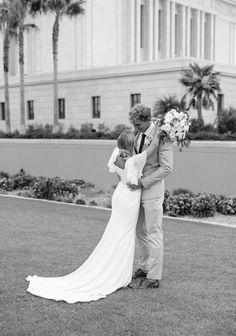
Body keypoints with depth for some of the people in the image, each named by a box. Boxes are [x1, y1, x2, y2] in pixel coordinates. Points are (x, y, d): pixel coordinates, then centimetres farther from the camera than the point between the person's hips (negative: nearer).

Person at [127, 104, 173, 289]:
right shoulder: (139, 135, 8)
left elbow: (166, 167, -18)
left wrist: (143, 182, -21)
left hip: (152, 190, -8)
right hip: (139, 188, 8)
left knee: (153, 233, -1)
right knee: (140, 231, 15)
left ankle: (154, 277, 8)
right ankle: (144, 268, 30)